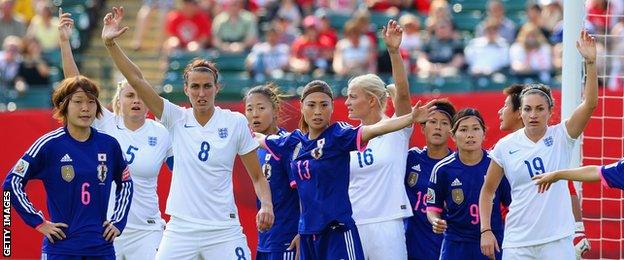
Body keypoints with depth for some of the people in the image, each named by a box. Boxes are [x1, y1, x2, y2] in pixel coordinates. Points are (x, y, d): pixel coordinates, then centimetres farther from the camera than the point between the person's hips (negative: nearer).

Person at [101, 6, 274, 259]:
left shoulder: (236, 122, 1)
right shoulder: (177, 119, 3)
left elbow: (257, 176, 8)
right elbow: (137, 80, -4)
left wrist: (266, 205, -9)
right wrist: (110, 43, -13)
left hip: (223, 230, -1)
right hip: (180, 228, 1)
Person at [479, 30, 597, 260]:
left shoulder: (561, 136, -1)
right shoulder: (505, 146, 2)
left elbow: (590, 103, -14)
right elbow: (488, 190, 11)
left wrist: (590, 62, -24)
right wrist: (485, 230, 2)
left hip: (557, 240, -1)